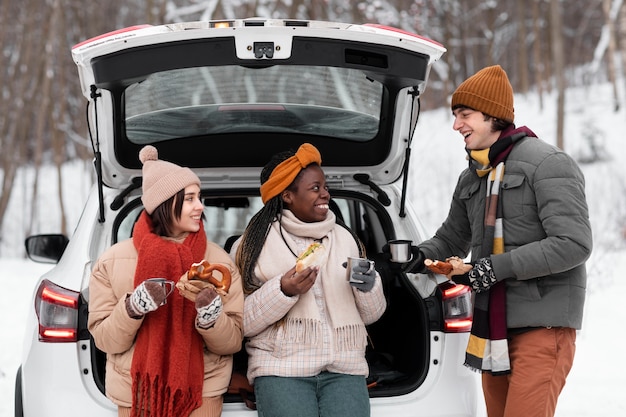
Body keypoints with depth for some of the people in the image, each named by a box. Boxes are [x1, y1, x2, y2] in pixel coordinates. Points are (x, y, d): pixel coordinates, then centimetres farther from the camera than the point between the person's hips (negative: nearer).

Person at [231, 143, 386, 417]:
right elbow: (241, 323, -2)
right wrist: (283, 291, -15)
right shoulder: (253, 245, 4)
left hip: (343, 366, 3)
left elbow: (371, 314, 17)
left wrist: (369, 287, -4)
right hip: (282, 367, -3)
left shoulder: (345, 238, 15)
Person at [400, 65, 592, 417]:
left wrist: (501, 266, -20)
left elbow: (574, 244, -18)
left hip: (543, 325, -8)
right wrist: (425, 255, 2)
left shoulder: (548, 165, -10)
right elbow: (452, 240, 26)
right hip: (493, 327, 8)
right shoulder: (472, 178, 16)